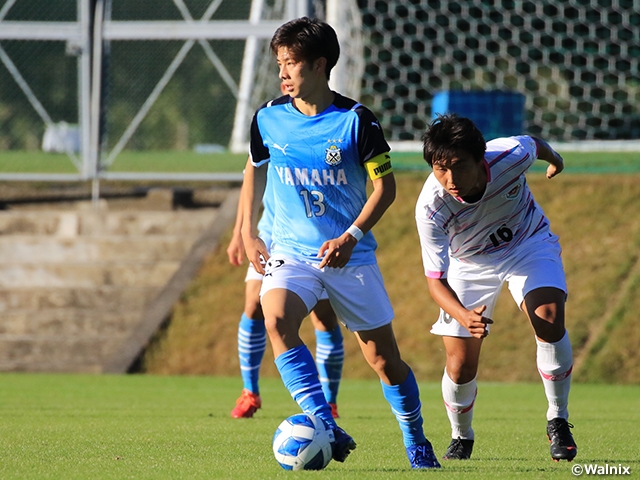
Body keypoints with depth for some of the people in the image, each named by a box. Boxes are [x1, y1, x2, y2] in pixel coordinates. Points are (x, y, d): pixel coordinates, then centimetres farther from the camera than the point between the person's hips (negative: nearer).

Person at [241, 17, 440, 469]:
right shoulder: (269, 118, -1)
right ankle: (327, 430, -31)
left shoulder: (356, 120, -11)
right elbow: (255, 171, 17)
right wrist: (248, 233, 11)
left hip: (351, 256, -2)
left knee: (384, 357, 3)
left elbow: (385, 186, -6)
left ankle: (416, 441, 27)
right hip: (291, 251, 2)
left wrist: (351, 237, -17)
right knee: (277, 321, -29)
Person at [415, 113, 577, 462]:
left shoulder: (510, 155, -34)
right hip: (470, 261, 0)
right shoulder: (430, 208, -36)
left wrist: (553, 158, 18)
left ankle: (558, 422, -4)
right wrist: (464, 316, -52)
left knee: (549, 322, -25)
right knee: (460, 368, -5)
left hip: (528, 241, 0)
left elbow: (535, 144, -7)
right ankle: (461, 438, 28)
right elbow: (435, 280, -31)